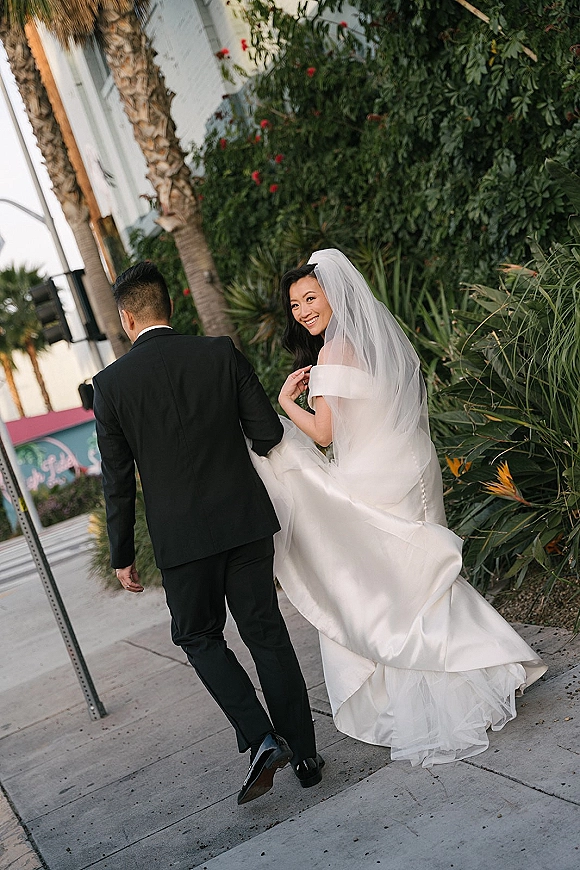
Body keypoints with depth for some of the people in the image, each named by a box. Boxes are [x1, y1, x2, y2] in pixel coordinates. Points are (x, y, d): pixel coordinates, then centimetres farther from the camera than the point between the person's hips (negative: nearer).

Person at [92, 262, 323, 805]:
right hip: (246, 520, 2)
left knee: (199, 638, 17)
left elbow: (118, 481, -3)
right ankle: (304, 754, 20)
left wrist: (122, 555, 6)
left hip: (181, 536, -2)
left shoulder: (111, 383, -5)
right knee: (266, 632, 13)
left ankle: (260, 739, 1)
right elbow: (268, 434, -2)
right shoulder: (221, 354, -2)